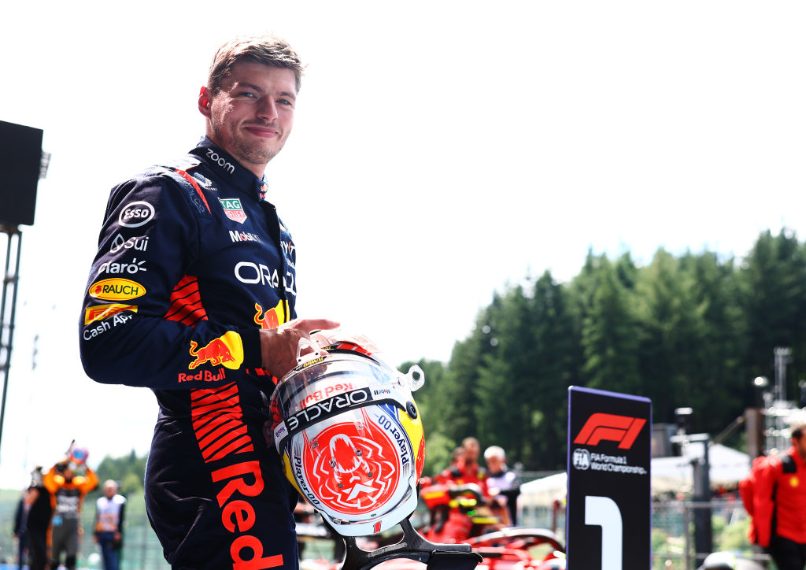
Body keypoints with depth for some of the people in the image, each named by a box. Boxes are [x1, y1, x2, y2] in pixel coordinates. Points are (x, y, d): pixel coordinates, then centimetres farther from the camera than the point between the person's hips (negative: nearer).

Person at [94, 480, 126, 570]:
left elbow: (121, 518, -5)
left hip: (114, 534, -5)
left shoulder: (120, 501, -2)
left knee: (114, 560, -9)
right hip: (102, 534, 5)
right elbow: (97, 519, 16)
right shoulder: (100, 501, 13)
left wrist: (118, 532, -12)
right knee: (106, 558, 7)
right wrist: (96, 534, 12)